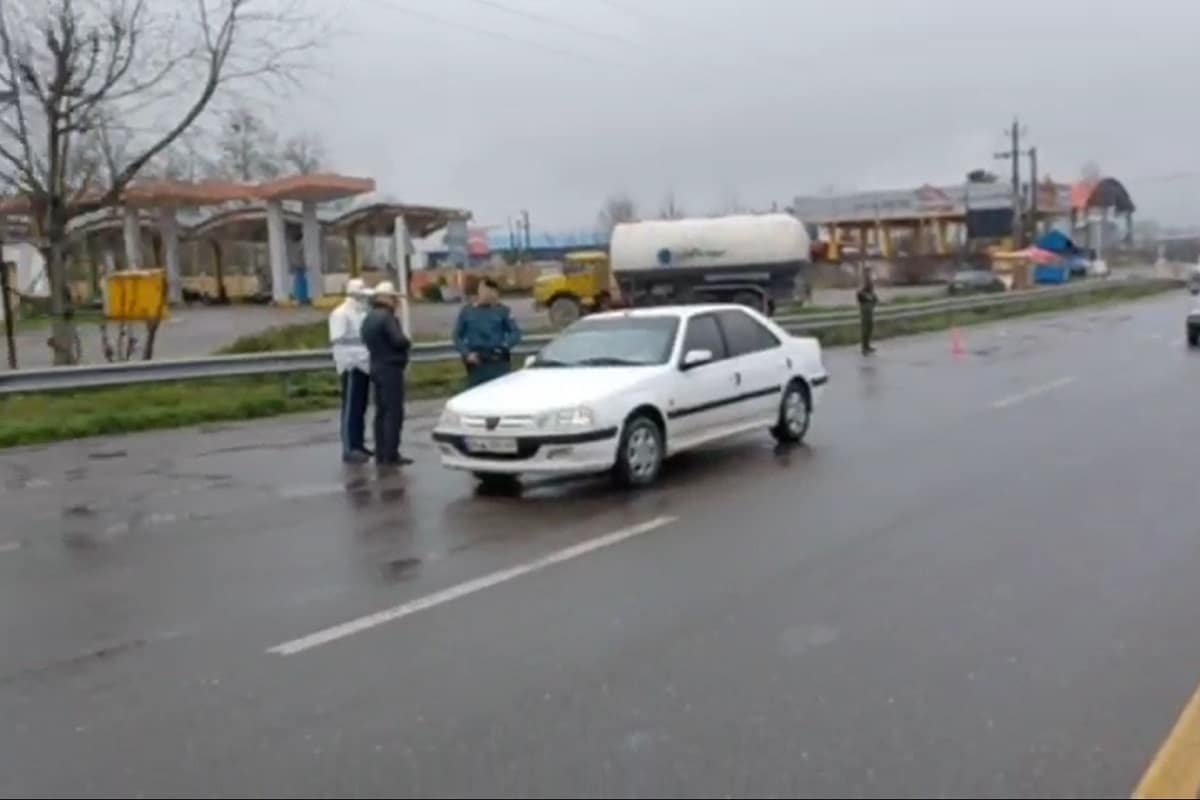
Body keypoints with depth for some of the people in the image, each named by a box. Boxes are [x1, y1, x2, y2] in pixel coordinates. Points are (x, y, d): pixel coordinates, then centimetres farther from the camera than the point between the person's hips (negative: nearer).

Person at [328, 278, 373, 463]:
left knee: (360, 408, 13)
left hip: (364, 366, 8)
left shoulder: (362, 313, 17)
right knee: (351, 409, -7)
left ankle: (358, 445, 20)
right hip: (352, 368, -8)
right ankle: (349, 449, -5)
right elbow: (338, 342, -17)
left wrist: (372, 361, 16)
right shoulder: (341, 314, -10)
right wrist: (344, 366, -22)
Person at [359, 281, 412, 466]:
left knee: (381, 412, 13)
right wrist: (407, 342, -3)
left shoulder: (368, 318, 13)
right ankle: (390, 455, -8)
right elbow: (399, 340, -22)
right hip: (391, 368, -10)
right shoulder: (386, 317, -16)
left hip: (376, 367, 10)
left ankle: (381, 454, 16)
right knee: (394, 413, -7)